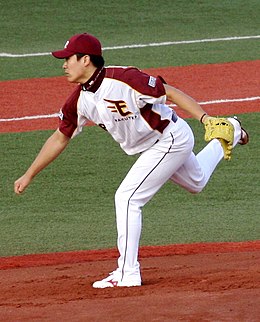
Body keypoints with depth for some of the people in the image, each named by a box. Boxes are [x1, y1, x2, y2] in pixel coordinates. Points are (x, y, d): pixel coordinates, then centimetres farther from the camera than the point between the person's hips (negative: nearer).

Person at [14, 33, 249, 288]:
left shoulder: (122, 79, -30)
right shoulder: (80, 100, -5)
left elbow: (170, 93, -28)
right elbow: (60, 138, 6)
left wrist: (205, 118, -36)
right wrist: (29, 175, 7)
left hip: (171, 139, -9)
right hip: (148, 148, 9)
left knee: (127, 198, -17)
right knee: (196, 182, 32)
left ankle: (128, 274, -11)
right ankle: (230, 134, 55)